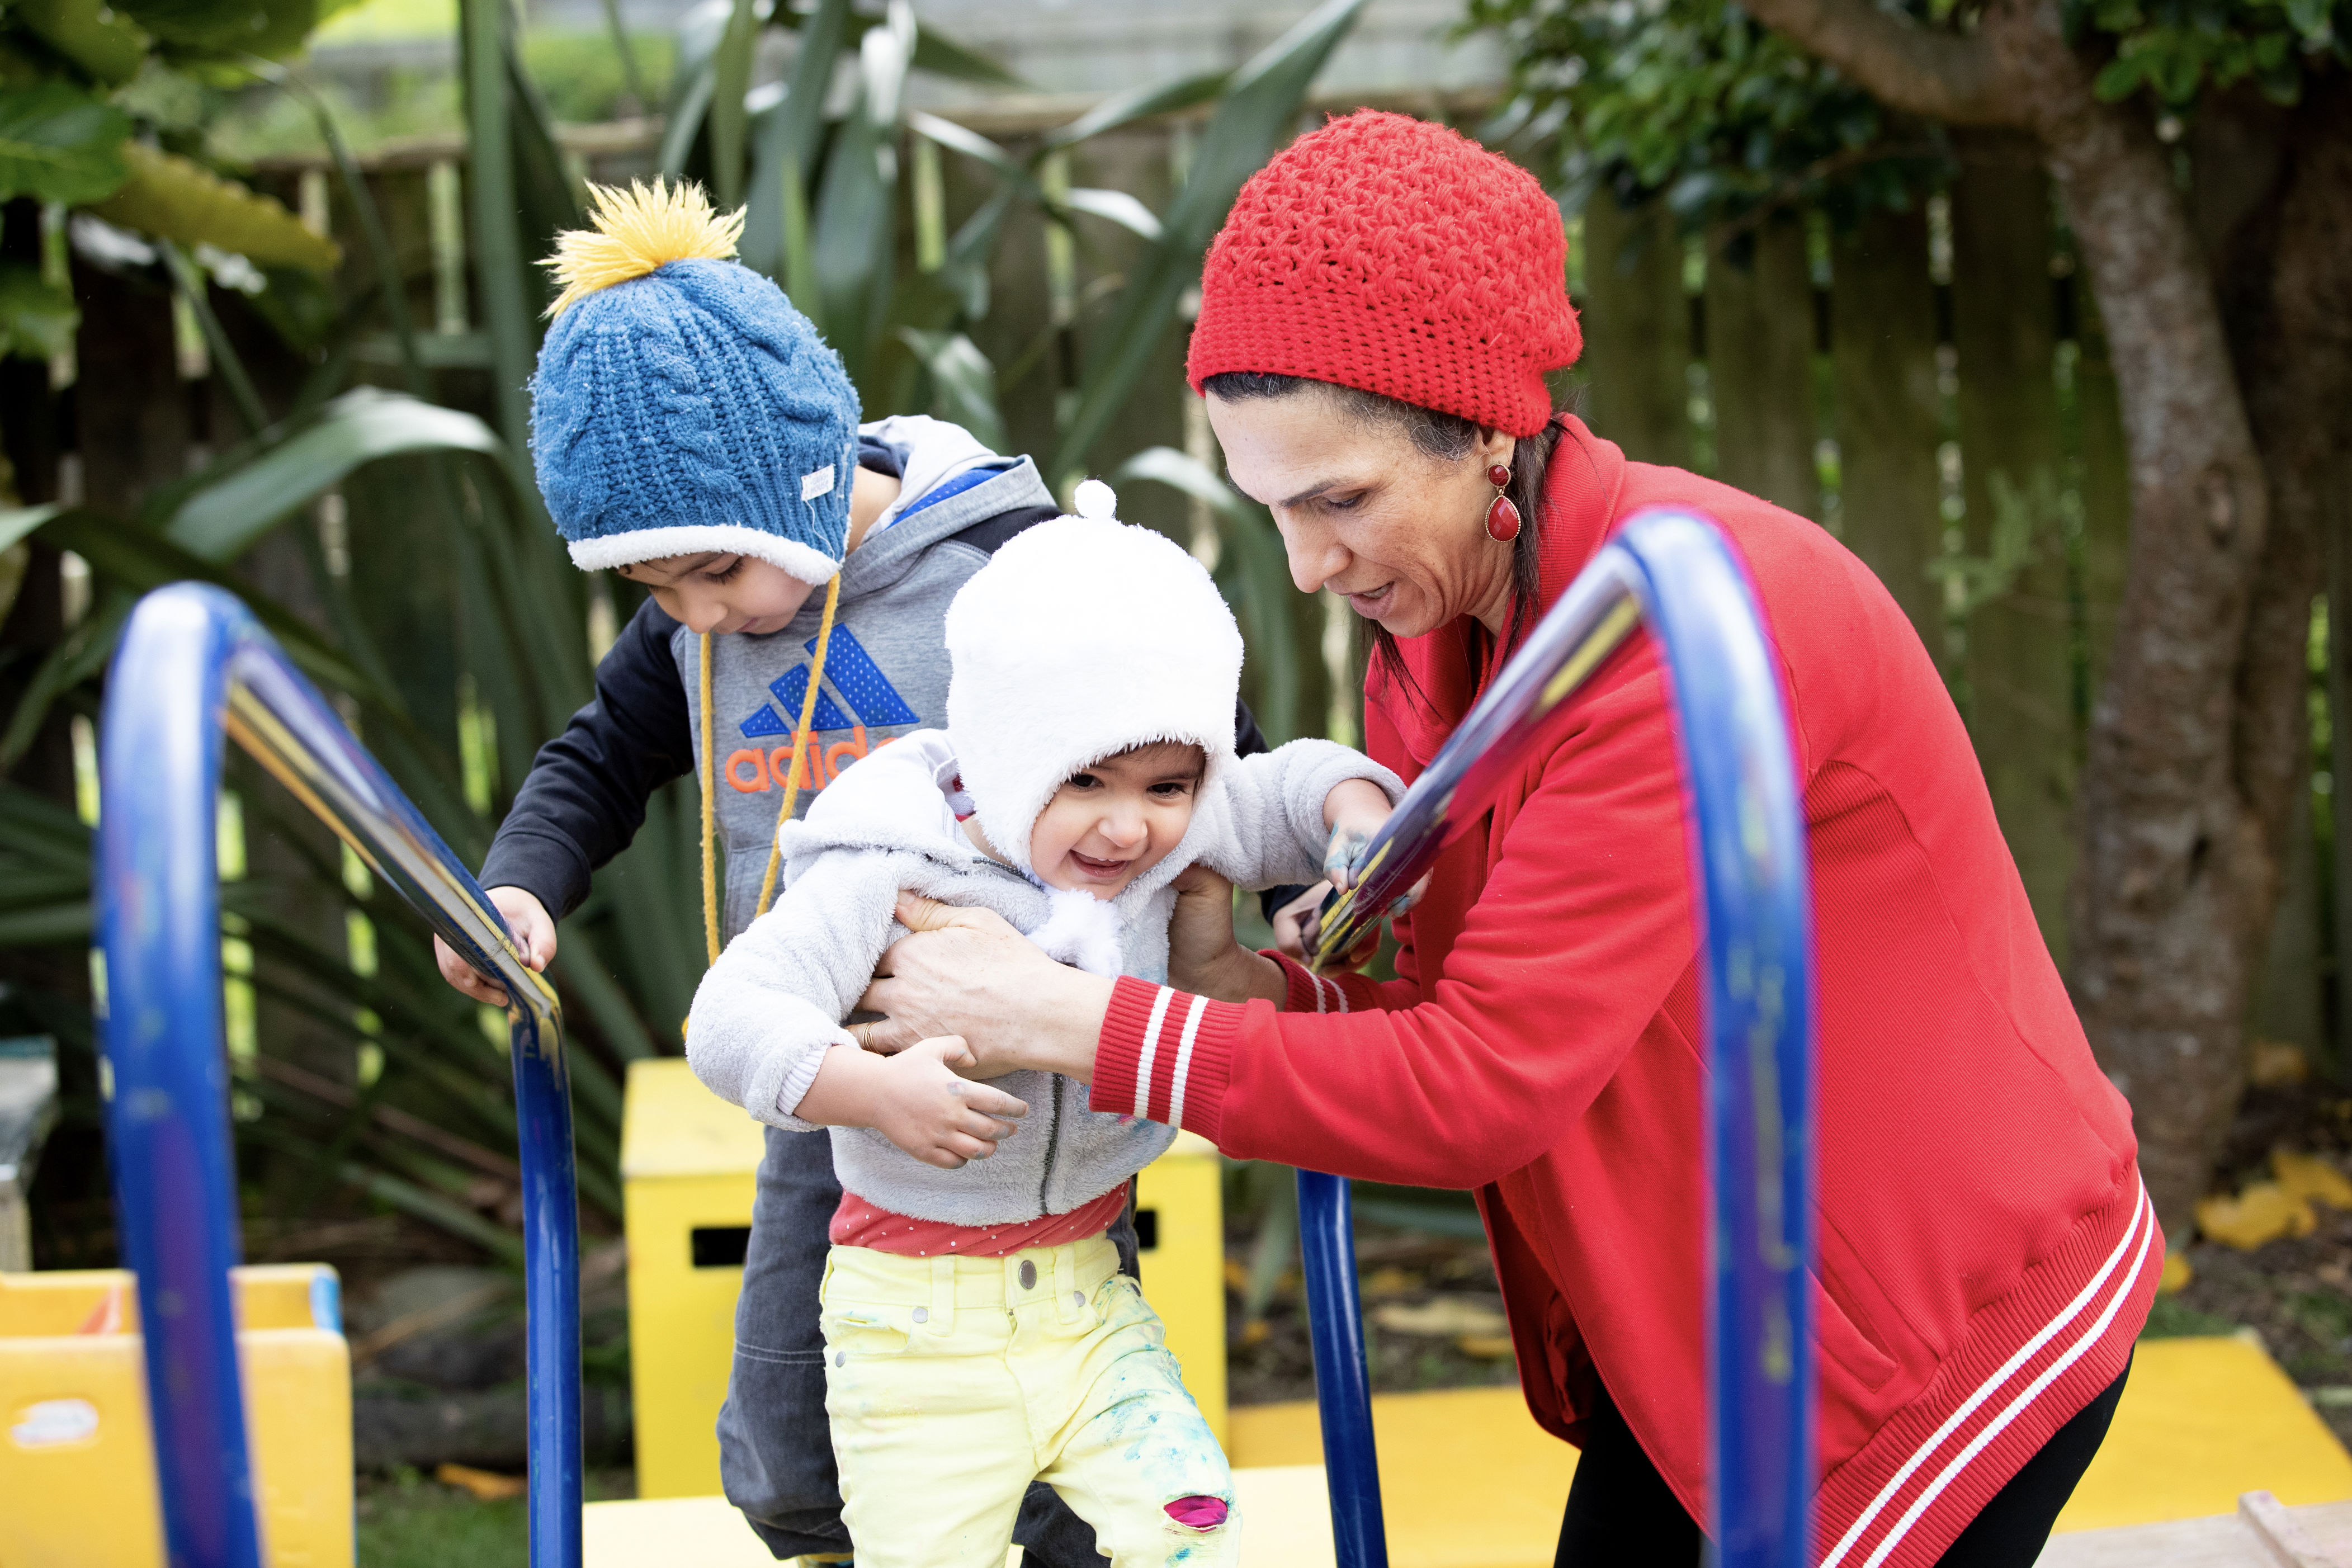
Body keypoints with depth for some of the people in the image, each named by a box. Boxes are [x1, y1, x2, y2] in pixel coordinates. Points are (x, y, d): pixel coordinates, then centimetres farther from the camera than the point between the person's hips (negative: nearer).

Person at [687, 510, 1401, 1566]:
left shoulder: (1169, 839, -4)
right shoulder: (883, 878, -20)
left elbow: (1289, 788, 12)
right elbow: (732, 1018, -27)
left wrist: (1358, 813, -10)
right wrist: (876, 1090, -42)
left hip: (1082, 1284, 4)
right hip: (917, 1313, -4)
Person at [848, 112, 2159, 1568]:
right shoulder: (1431, 622, -1)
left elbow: (1485, 1086, -31)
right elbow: (1451, 1000, 4)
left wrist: (1074, 1023, -27)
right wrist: (1252, 984, -17)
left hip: (1944, 1322, -8)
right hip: (1710, 1310, 8)